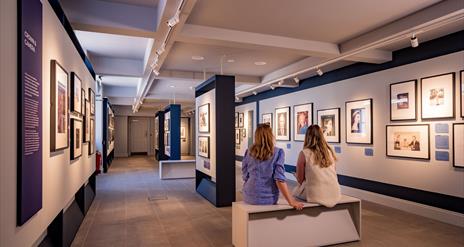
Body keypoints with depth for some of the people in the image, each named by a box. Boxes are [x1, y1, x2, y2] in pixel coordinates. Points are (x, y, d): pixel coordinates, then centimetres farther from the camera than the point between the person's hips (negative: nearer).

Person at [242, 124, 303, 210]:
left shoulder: (249, 152, -3)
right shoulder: (278, 152, -9)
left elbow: (245, 176, 1)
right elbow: (279, 179, -15)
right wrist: (291, 201, -12)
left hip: (250, 197, 2)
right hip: (269, 199, -1)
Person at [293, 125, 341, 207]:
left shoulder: (304, 154, -11)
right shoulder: (330, 152, 2)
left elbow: (300, 180, -4)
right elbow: (331, 175, 13)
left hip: (315, 196, -5)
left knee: (295, 191, 23)